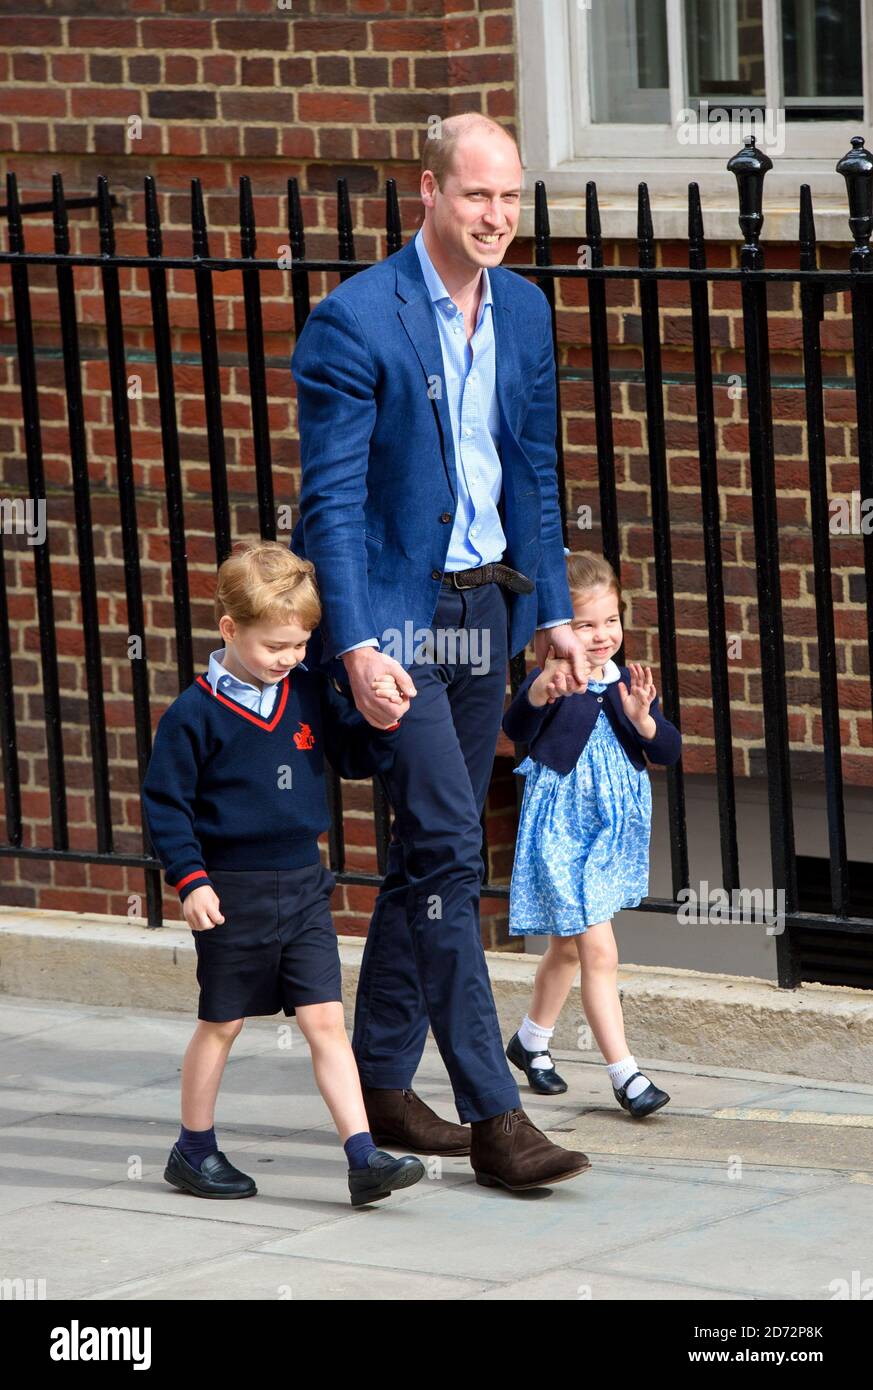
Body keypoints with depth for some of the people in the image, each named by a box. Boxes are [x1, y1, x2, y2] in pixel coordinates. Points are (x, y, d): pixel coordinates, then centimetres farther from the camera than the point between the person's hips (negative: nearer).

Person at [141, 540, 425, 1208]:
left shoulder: (310, 693, 3)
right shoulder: (195, 714, -11)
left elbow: (356, 757, 12)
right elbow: (165, 802, -8)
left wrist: (382, 721, -9)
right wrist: (190, 880, -14)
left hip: (303, 887, 4)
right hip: (234, 894, -4)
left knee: (326, 1021, -2)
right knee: (221, 1024, 9)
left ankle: (364, 1156, -7)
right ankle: (194, 1151, 25)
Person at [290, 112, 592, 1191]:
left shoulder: (524, 309, 7)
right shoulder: (353, 321, -14)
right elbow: (332, 497, -15)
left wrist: (551, 609, 10)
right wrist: (358, 647, -21)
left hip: (483, 606, 7)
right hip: (393, 616, -7)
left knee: (429, 852, 13)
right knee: (449, 847, -12)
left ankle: (381, 1081, 24)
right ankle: (494, 1116, -12)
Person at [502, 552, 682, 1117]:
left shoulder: (629, 684, 1)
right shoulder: (550, 681, -15)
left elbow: (670, 751, -3)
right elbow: (516, 729, -34)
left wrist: (643, 717, -24)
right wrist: (540, 694, -55)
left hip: (612, 831, 6)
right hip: (561, 830, -6)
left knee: (568, 945, 21)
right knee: (598, 950, -11)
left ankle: (531, 1041, 41)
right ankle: (625, 1074, -9)